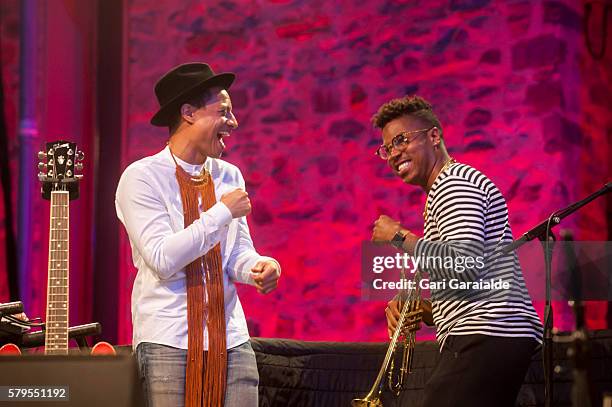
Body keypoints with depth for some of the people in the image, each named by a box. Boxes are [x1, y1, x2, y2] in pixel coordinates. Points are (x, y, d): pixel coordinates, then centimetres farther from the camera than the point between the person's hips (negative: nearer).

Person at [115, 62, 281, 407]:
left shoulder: (230, 177, 11)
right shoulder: (142, 178, -7)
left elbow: (238, 253, 11)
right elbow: (162, 259, -17)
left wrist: (258, 267, -11)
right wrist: (222, 213, -16)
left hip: (231, 340, 5)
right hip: (168, 341, -5)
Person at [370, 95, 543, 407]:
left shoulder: (453, 183, -5)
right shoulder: (453, 186, 28)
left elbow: (464, 266, -21)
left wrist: (399, 237, -10)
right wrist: (419, 310, 11)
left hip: (486, 339, -11)